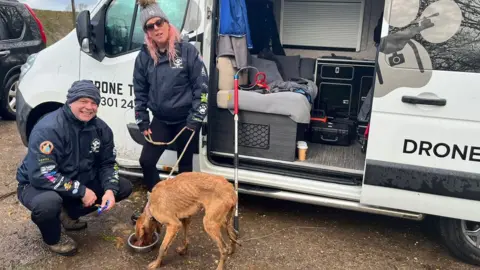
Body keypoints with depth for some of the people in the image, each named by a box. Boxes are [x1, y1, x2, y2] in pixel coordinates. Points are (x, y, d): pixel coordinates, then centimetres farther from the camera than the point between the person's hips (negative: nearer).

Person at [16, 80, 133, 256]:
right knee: (49, 202, -41)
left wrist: (110, 189, -19)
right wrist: (81, 191, -28)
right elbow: (41, 175, -32)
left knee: (124, 187, -3)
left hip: (79, 182, 6)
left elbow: (107, 163, 1)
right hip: (37, 185, -6)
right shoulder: (48, 129, -27)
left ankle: (68, 214, 11)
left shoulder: (101, 128, -7)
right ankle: (53, 238, -2)